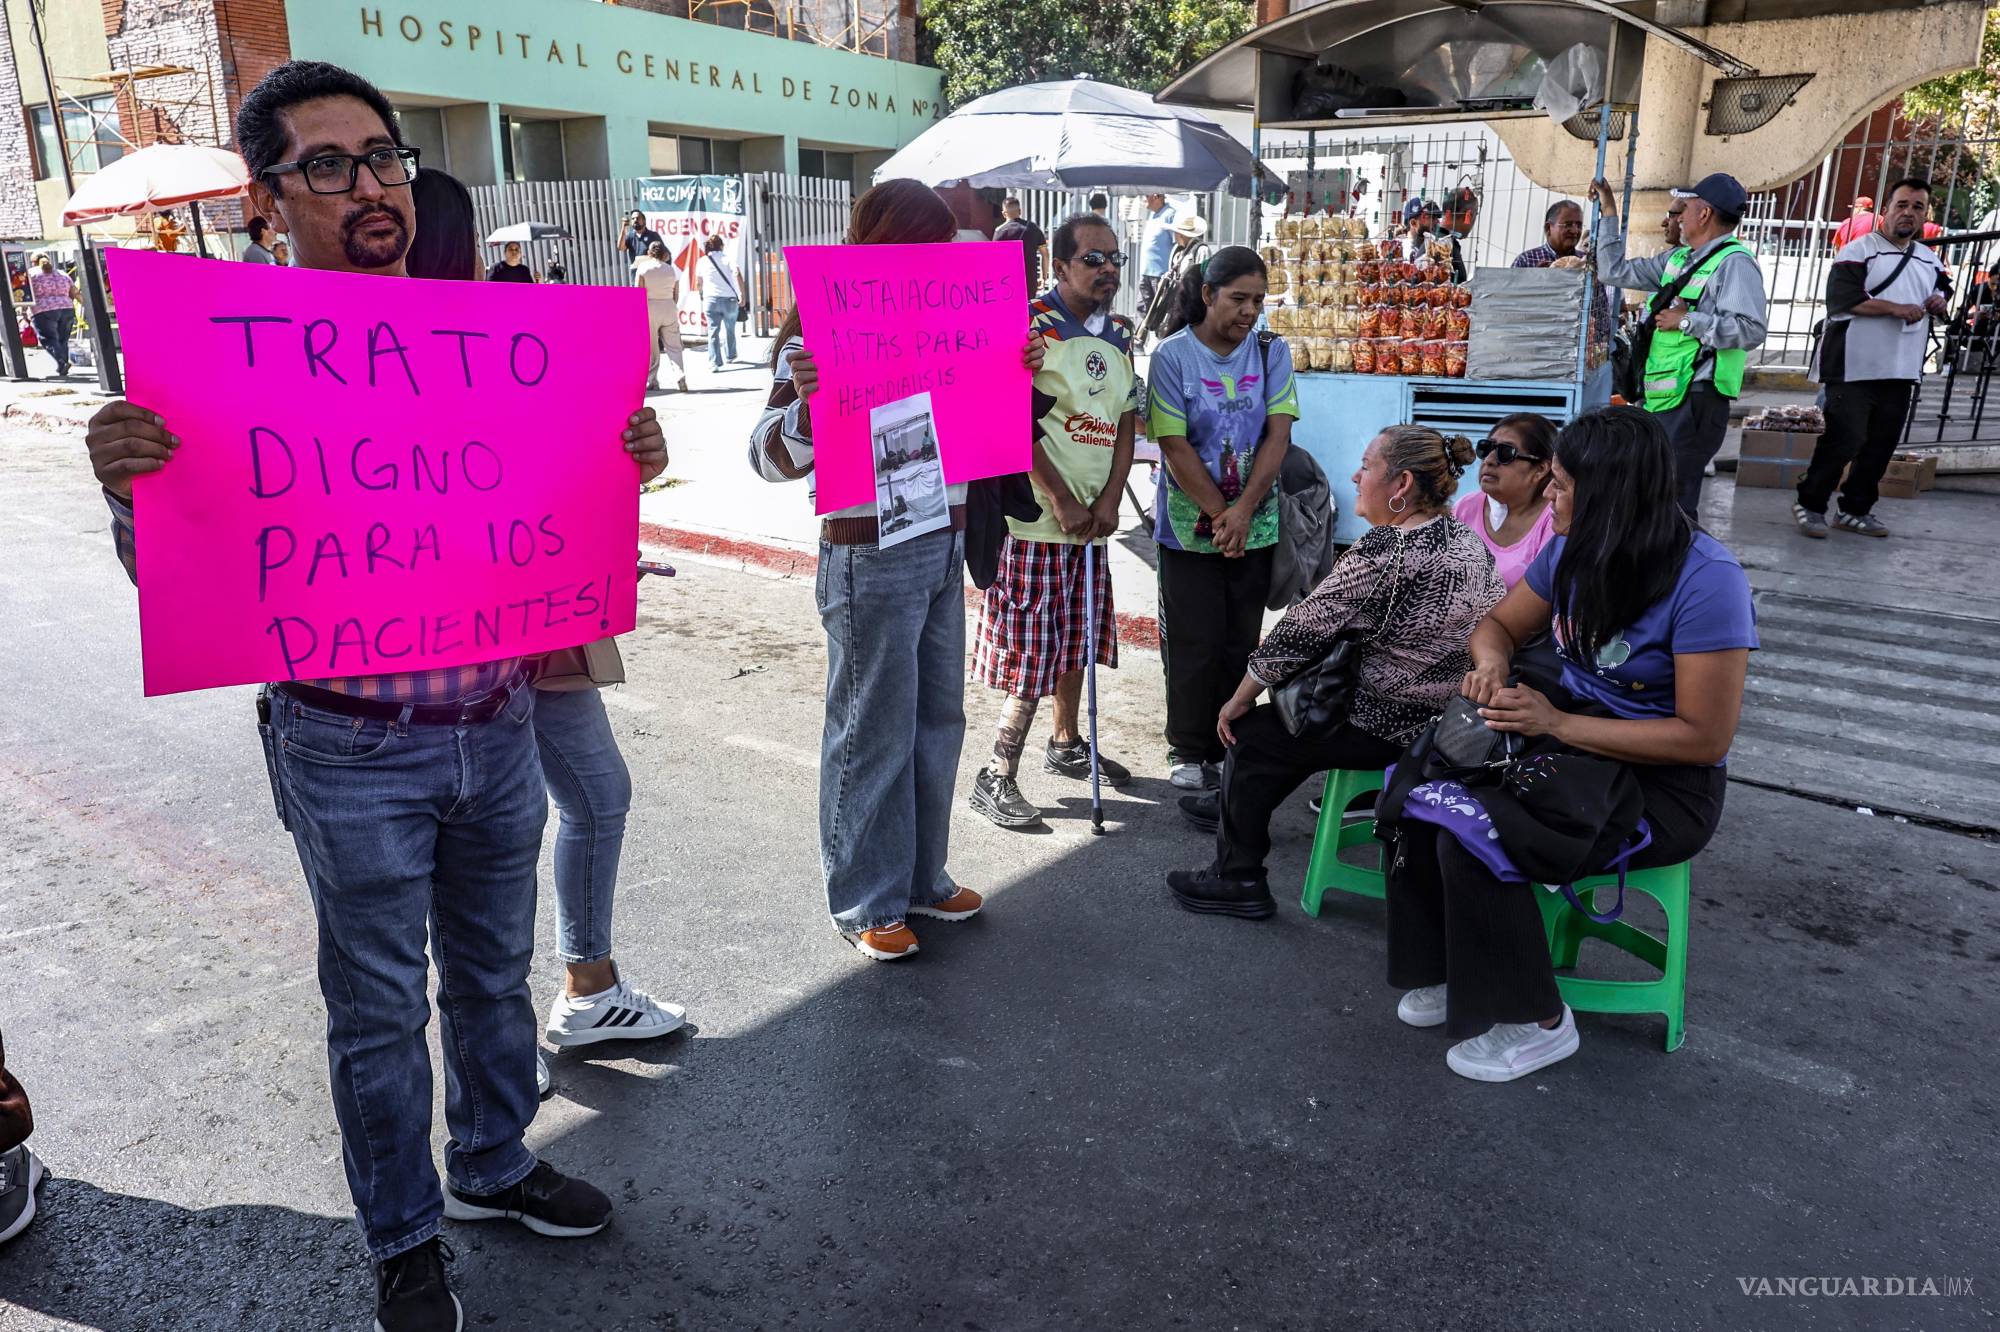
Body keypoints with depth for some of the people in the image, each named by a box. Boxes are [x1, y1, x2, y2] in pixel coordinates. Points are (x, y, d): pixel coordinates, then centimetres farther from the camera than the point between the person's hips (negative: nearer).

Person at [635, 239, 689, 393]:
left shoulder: (643, 268, -2)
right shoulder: (671, 270, 8)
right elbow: (676, 296, 9)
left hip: (649, 307, -2)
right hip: (669, 308, 2)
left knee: (651, 348, 5)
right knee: (673, 347, 4)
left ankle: (652, 381, 7)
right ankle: (680, 377, -12)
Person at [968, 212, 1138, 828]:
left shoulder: (1119, 334, 12)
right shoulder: (1031, 326, -11)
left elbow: (1125, 422, 11)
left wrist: (1108, 501, -3)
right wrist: (1062, 502, -17)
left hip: (1093, 516, 8)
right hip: (1036, 516, -8)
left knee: (1076, 638, 18)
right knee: (1030, 649, -7)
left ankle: (1067, 745, 36)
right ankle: (997, 777, 3)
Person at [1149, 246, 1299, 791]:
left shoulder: (1272, 352, 2)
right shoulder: (1173, 356, -7)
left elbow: (1277, 435, -5)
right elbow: (1175, 446, -11)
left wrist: (1243, 511, -15)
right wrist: (1220, 514, -15)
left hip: (1256, 527, 3)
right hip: (1191, 527, -3)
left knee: (1241, 643, 9)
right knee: (1193, 645, 3)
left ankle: (1229, 747, 22)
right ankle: (1188, 751, 17)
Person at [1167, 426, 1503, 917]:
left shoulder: (1385, 549, -24)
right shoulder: (1463, 537, 4)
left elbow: (1301, 632, -21)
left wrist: (1239, 701, -9)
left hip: (1393, 727, -9)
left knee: (1253, 733, 1)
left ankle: (1238, 880, 11)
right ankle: (1235, 806, 43)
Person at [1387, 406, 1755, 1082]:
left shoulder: (1706, 579, -23)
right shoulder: (1574, 551, -2)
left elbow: (1704, 737, -23)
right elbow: (1499, 624, 12)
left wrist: (1557, 724, -27)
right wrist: (1491, 663, -13)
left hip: (1664, 783, -7)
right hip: (1569, 735, 7)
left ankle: (1537, 1023, -4)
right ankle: (1449, 973, 4)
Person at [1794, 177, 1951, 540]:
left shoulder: (1930, 260, 16)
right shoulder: (1858, 250, -5)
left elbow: (1943, 293, 29)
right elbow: (1842, 299, -16)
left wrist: (1941, 304, 4)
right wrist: (1894, 309, -20)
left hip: (1901, 371, 7)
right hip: (1855, 367, -7)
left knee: (1882, 444, 8)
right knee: (1844, 439, -9)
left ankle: (1855, 510, 18)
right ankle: (1810, 504, 6)